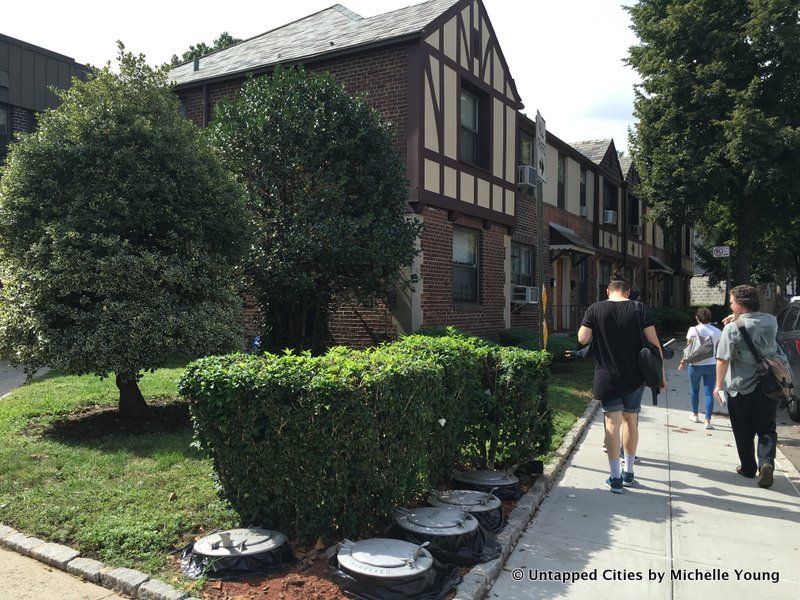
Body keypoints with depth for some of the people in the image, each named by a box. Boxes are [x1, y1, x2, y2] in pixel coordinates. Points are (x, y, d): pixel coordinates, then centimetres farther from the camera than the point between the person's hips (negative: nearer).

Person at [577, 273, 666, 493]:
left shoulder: (595, 310, -5)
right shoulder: (639, 309, -3)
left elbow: (582, 339, -7)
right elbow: (654, 342, -4)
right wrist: (661, 374, 5)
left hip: (607, 378, -1)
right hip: (634, 377, 1)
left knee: (612, 423, 2)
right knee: (631, 421, 15)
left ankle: (615, 478, 2)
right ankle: (628, 472, 27)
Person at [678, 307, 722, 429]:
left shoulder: (693, 330, -9)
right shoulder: (717, 332, -2)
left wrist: (683, 362, 3)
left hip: (695, 365, -1)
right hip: (711, 365, 1)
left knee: (694, 390, 17)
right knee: (709, 392, 3)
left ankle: (695, 415, 31)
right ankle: (707, 421, -2)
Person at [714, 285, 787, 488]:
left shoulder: (732, 328, -16)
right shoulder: (770, 321, -1)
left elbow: (723, 360, -17)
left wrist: (719, 384, -6)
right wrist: (738, 317, 9)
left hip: (741, 388, -3)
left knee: (743, 432, 11)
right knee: (766, 428, 10)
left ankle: (748, 468, 20)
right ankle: (766, 462, -10)